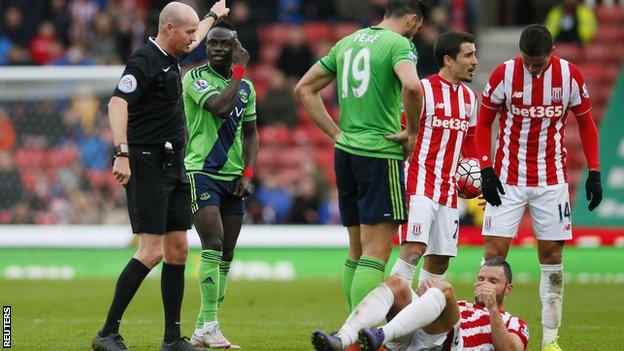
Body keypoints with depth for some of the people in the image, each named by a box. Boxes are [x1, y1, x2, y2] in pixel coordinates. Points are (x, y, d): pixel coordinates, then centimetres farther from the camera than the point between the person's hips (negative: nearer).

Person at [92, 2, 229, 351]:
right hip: (147, 165, -10)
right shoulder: (144, 61, -14)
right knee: (151, 252, -15)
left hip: (172, 168, 10)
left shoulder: (171, 57, 14)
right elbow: (117, 103, -24)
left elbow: (192, 42, 39)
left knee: (178, 251, 8)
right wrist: (122, 154, -33)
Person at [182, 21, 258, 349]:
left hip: (232, 177, 6)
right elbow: (220, 107, -24)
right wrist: (239, 69, -16)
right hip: (201, 172, -6)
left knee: (226, 255, 5)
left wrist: (247, 173, 5)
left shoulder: (246, 87, 12)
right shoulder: (195, 78, -7)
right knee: (213, 245, -18)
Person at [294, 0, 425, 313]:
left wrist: (337, 134, 14)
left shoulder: (347, 43, 15)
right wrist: (412, 131, -11)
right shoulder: (399, 43, -7)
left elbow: (303, 89, 18)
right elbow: (411, 86, -27)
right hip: (380, 154, -7)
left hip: (345, 153, 7)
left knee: (356, 252, 14)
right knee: (376, 255, -9)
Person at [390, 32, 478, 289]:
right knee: (413, 249, -20)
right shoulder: (423, 90, -9)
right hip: (419, 185, -8)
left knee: (440, 260, 7)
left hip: (448, 189, 8)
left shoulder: (469, 97, 14)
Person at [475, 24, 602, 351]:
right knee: (494, 253, -8)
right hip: (508, 179, -1)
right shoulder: (503, 74, -10)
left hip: (551, 181, 1)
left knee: (552, 256, 3)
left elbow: (586, 124, 6)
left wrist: (594, 172, 0)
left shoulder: (570, 76, -6)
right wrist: (486, 171, -8)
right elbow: (483, 123, 1)